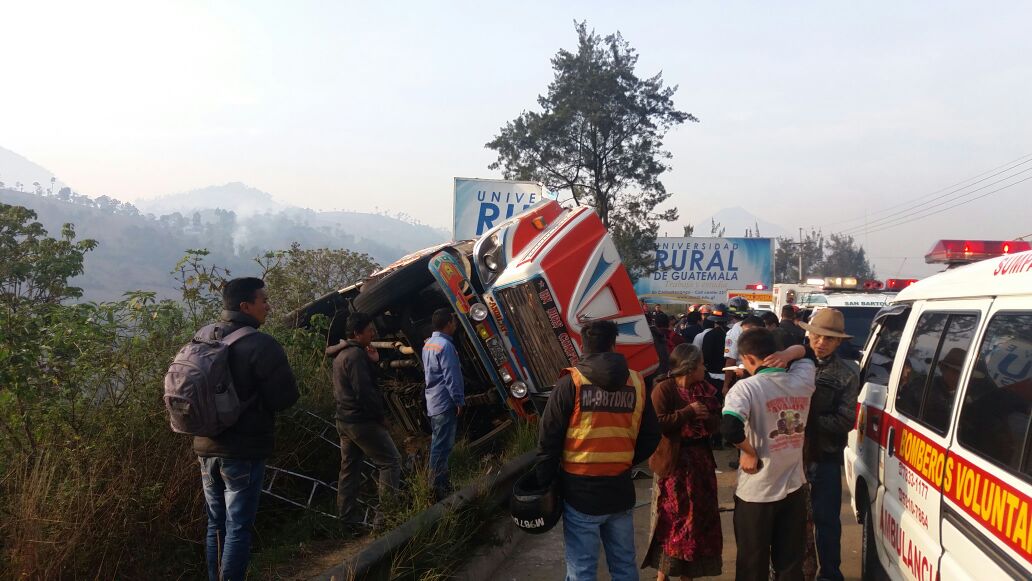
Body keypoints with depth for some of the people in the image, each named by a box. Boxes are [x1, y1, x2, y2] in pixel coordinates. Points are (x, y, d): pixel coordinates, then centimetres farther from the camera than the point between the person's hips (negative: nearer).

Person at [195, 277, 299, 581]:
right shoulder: (262, 345, -17)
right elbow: (285, 398, -17)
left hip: (207, 447, 7)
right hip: (244, 451, -7)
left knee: (216, 524, 17)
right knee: (238, 528, 0)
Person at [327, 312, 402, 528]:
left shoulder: (341, 354, 13)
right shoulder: (356, 355, -19)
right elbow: (365, 391, -23)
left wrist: (372, 361, 6)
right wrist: (381, 415, -12)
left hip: (344, 419, 10)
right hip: (362, 421, -10)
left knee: (349, 467, 14)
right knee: (391, 461, -4)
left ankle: (347, 515, 19)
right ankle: (385, 515, -6)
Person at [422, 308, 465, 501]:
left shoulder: (428, 344, 13)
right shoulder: (445, 345, -17)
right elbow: (451, 376, -20)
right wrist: (459, 400, -13)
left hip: (433, 402, 10)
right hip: (445, 403, -10)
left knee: (439, 444, 16)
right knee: (443, 446, -7)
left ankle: (438, 485, 23)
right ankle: (440, 487, -4)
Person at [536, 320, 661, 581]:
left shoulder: (571, 382, -10)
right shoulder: (636, 383, 0)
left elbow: (549, 438, -9)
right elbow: (650, 438, 8)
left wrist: (544, 482, 2)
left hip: (580, 490, -3)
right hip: (621, 490, 3)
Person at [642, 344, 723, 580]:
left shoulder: (704, 388, 7)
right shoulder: (664, 389, -13)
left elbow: (717, 421, 7)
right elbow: (658, 423, -23)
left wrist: (704, 418, -15)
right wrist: (689, 412, -19)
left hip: (700, 460, 7)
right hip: (674, 462, -7)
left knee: (698, 519, 12)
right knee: (672, 520, 2)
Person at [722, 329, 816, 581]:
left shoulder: (747, 387, -17)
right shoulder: (802, 381, 1)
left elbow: (730, 428, -32)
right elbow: (806, 352, 21)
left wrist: (750, 452, -14)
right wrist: (787, 354, 0)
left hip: (756, 492, -5)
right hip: (793, 488, 5)